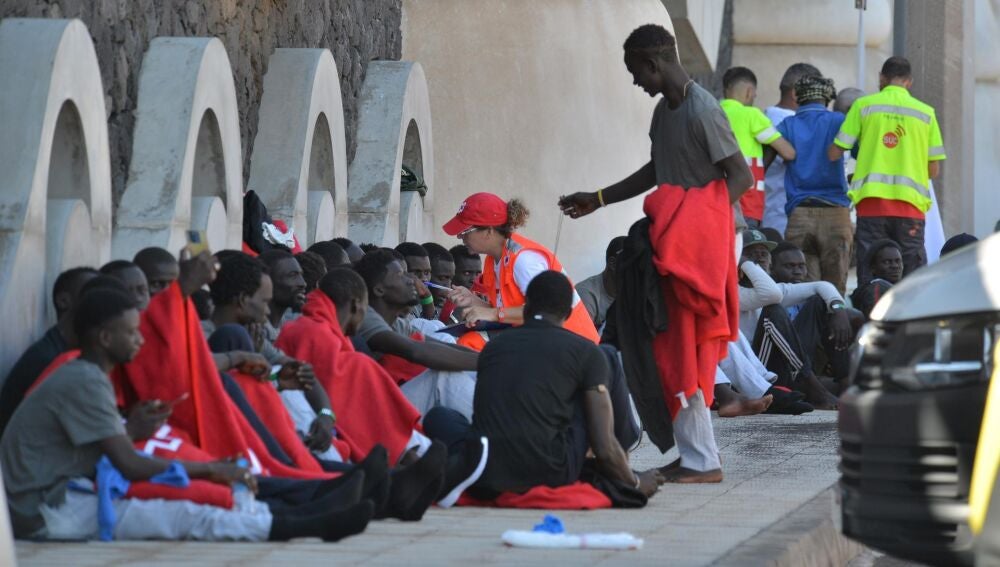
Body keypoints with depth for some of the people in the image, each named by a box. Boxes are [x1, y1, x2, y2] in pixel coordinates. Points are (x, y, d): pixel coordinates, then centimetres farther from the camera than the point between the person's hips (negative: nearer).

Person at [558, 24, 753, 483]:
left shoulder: (702, 112, -15)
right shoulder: (663, 110, 14)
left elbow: (742, 176, -16)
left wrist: (698, 219, -23)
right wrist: (598, 200, 29)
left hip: (698, 246, -9)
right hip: (671, 246, 9)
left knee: (684, 353, -9)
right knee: (666, 351, 7)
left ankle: (703, 461, -6)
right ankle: (692, 453, 10)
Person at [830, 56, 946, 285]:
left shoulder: (864, 105, 3)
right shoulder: (925, 112, 6)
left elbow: (833, 154, 1)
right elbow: (934, 170, 6)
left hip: (871, 200, 0)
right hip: (910, 205, 0)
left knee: (869, 278, 2)